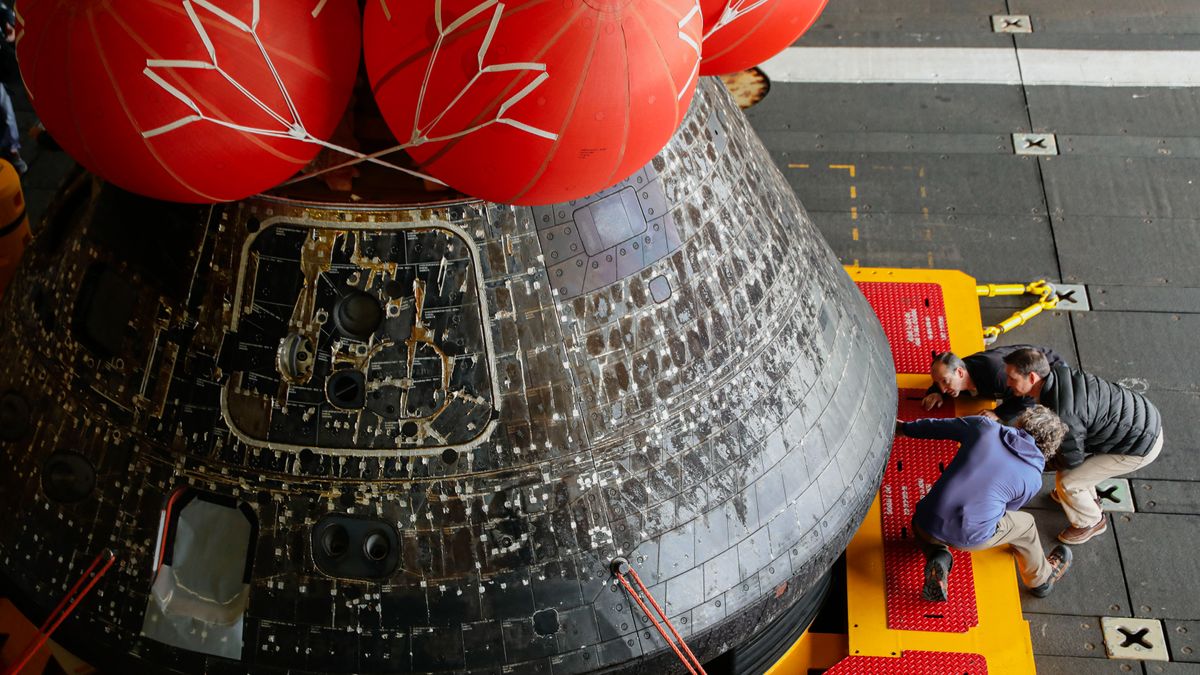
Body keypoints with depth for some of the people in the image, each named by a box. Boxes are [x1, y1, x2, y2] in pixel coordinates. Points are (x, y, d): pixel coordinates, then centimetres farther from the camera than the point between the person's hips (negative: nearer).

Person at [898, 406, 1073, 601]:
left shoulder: (983, 426, 2)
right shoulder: (1033, 479, 2)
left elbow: (936, 427, 13)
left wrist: (903, 427, 32)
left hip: (928, 525, 1)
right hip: (971, 538, -1)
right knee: (1025, 525, 28)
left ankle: (937, 556, 9)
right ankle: (1042, 579, 50)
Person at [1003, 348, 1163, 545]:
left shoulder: (1063, 415, -33)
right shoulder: (1057, 372, -10)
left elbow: (1071, 460, -17)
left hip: (1141, 446, -9)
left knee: (1067, 481, -2)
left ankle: (1091, 523, 28)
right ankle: (1088, 497, 48)